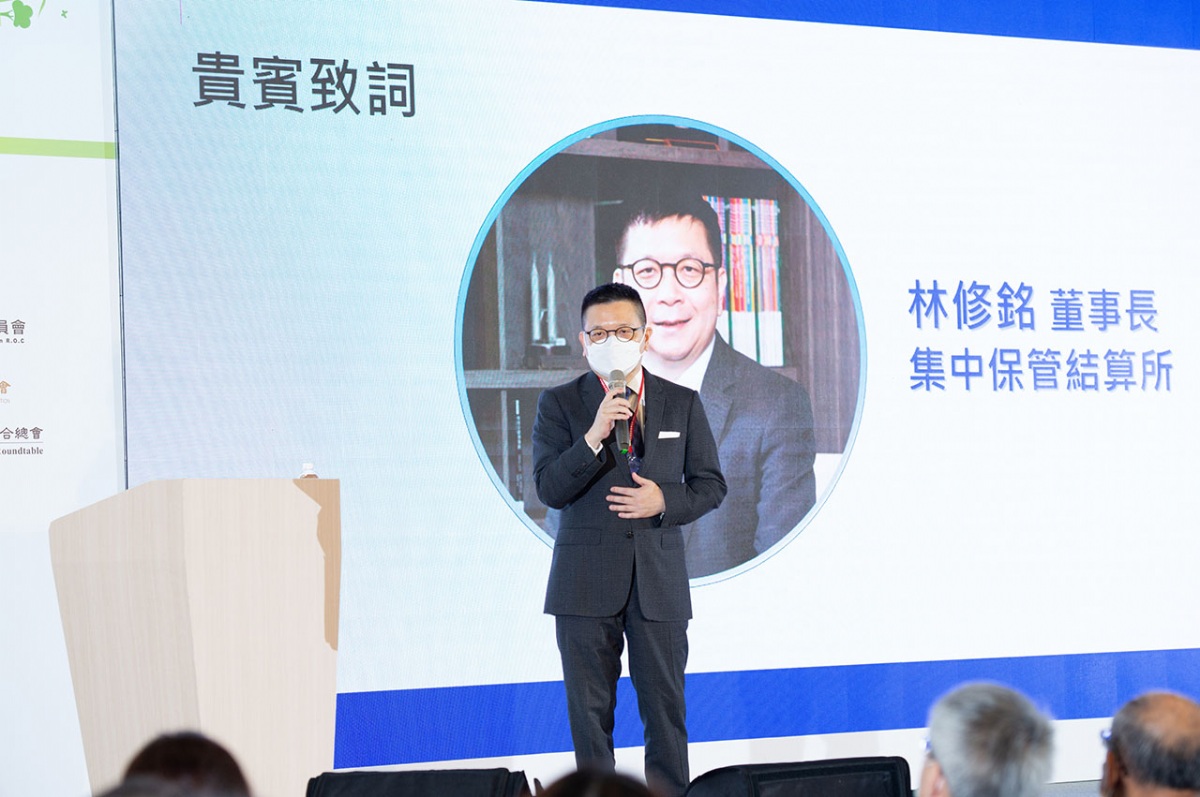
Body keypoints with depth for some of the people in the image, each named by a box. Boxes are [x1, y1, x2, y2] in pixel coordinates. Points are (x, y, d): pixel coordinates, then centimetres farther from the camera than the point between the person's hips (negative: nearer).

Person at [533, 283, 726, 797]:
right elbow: (549, 489, -6)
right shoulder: (559, 404, 4)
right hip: (587, 580, -1)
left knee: (665, 706, 3)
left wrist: (665, 500, -10)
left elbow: (711, 484, 10)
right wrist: (594, 437, -20)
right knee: (590, 710, 3)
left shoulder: (682, 403, 9)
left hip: (660, 580, 1)